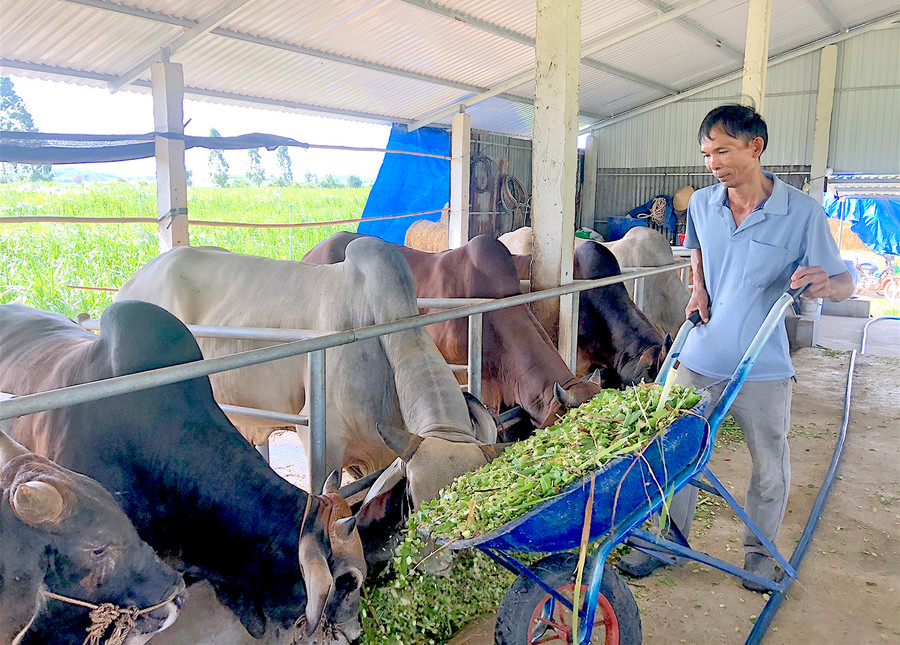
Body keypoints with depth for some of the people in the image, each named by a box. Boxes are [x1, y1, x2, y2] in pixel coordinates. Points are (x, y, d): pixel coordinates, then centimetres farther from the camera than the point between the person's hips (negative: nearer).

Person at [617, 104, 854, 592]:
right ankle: (671, 538, 32)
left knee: (770, 468, 12)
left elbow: (844, 285, -7)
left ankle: (759, 549, 36)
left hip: (762, 369, -3)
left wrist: (825, 284, -31)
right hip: (700, 359, 3)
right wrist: (699, 290, 4)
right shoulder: (702, 203, 0)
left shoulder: (802, 212, -11)